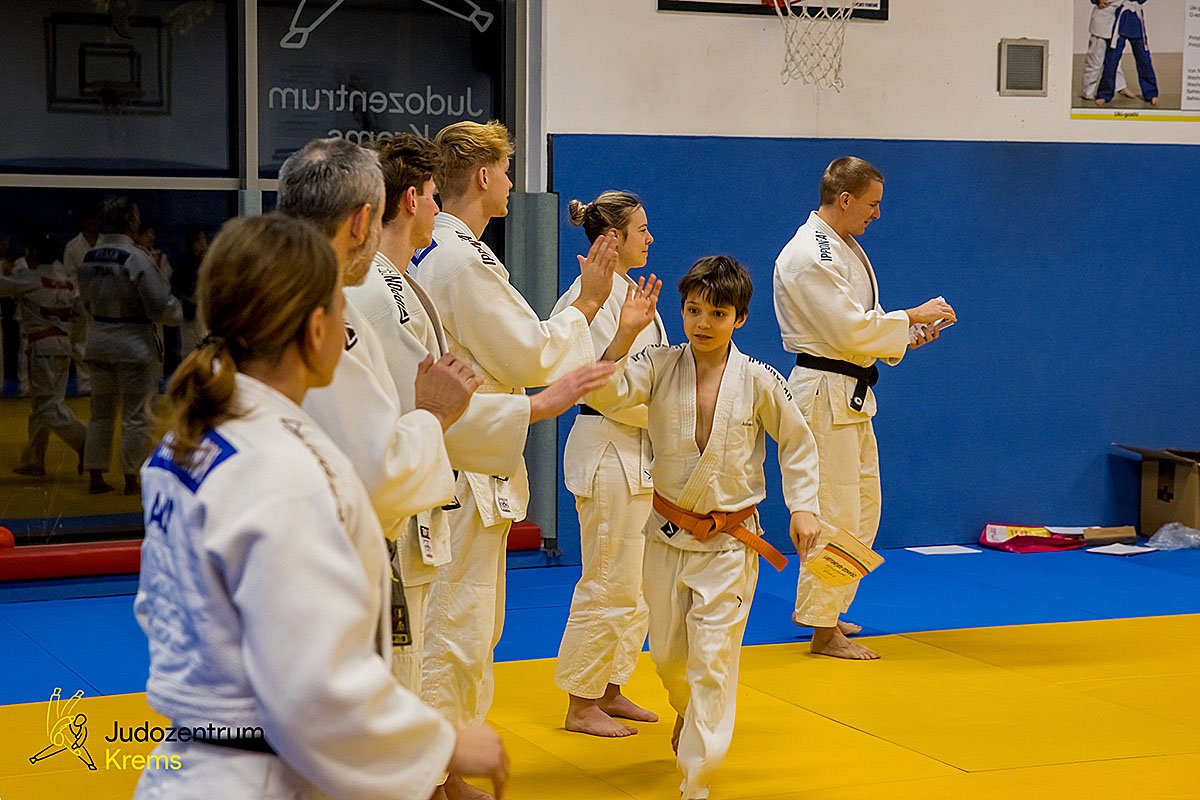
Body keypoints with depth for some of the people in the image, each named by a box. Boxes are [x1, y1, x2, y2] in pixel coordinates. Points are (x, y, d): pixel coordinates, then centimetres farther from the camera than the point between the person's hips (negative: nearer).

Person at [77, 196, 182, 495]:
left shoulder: (89, 258, 3)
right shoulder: (135, 258, -19)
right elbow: (160, 305, -18)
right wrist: (177, 312, 3)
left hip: (99, 339, 6)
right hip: (134, 341, -6)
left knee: (101, 412, 15)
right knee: (136, 415, 4)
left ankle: (95, 478, 19)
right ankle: (131, 480, 9)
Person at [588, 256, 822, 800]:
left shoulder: (758, 381, -9)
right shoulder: (660, 367, -7)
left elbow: (798, 444, 3)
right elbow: (604, 394, -23)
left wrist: (803, 508, -3)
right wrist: (626, 333, -31)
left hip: (729, 541, -2)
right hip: (667, 531, 3)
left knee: (713, 660, -6)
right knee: (667, 654, 15)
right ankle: (687, 710, 50)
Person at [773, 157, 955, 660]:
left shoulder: (843, 248, 15)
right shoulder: (808, 256, -18)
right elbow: (849, 330, -23)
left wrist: (904, 337, 6)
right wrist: (912, 316, -14)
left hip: (851, 394, 11)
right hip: (824, 395, -11)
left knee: (863, 508, 16)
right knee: (834, 514, -7)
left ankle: (820, 609, 28)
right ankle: (824, 631, 1)